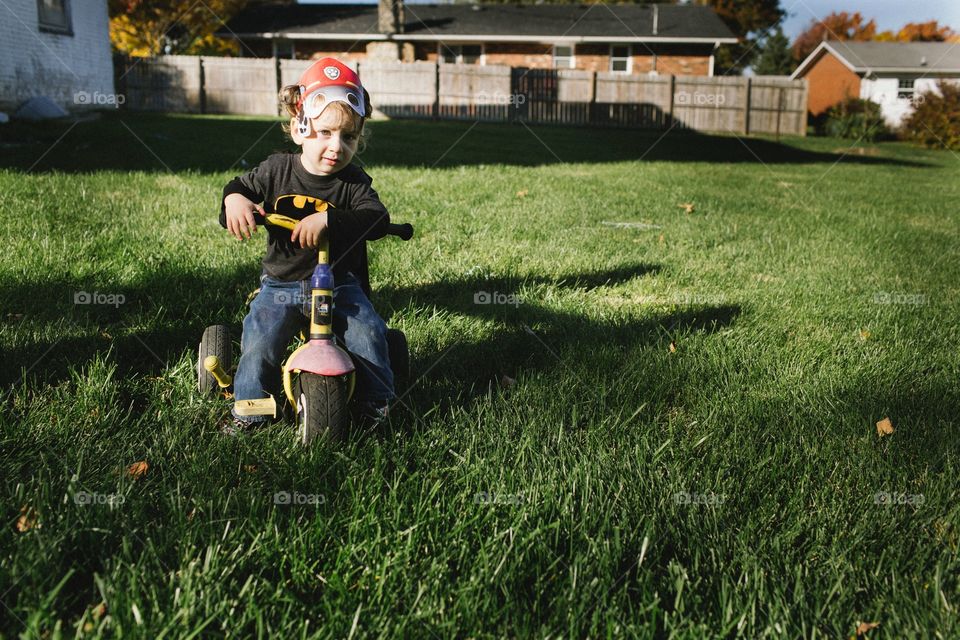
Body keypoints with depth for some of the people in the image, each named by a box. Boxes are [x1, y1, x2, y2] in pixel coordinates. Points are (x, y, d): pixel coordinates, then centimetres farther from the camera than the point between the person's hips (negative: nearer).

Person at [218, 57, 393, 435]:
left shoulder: (354, 182, -9)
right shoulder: (277, 170, -3)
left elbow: (377, 219, -25)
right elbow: (242, 187, 11)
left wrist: (328, 219, -40)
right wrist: (235, 199, -15)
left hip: (339, 282, -1)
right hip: (282, 282, 1)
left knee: (368, 335, -15)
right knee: (259, 340, -15)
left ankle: (377, 402, 8)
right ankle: (249, 405, 7)